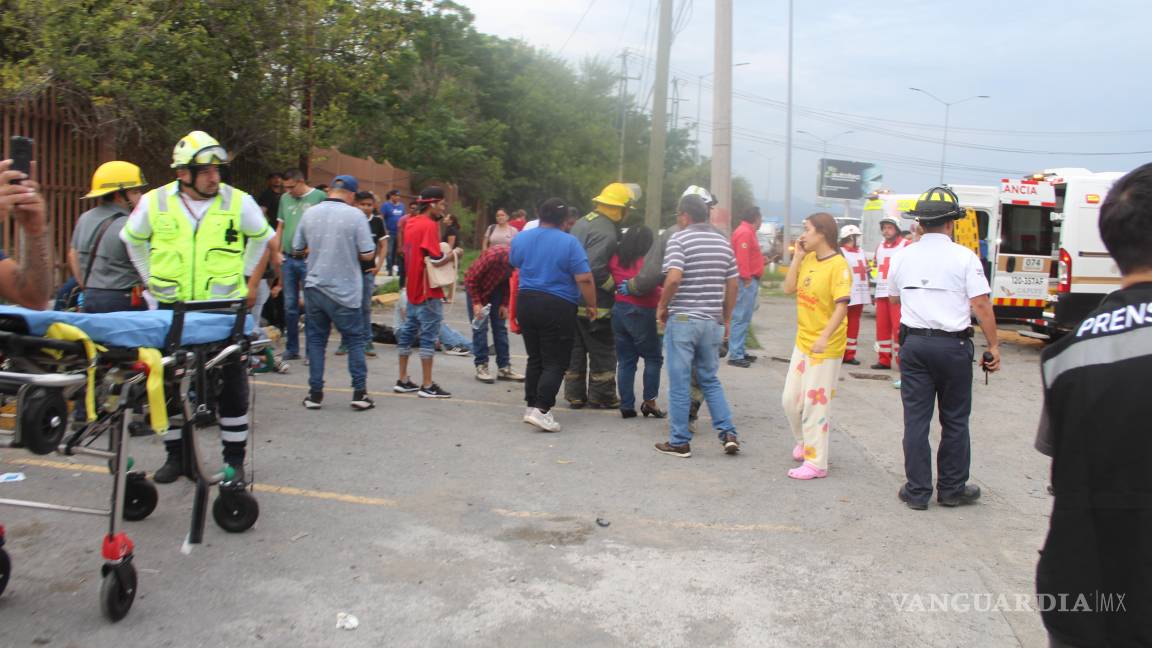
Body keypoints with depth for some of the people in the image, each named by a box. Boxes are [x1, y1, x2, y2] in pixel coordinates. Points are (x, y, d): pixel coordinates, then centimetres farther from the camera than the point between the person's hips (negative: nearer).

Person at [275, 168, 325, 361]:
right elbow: (280, 227, 19)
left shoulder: (319, 197, -3)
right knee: (290, 306, 9)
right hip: (288, 259, 5)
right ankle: (291, 349, 18)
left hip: (309, 260, -5)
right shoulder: (285, 199, 15)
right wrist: (276, 252, 9)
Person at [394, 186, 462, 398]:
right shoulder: (429, 225, -16)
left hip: (413, 288, 9)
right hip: (428, 291, -9)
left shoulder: (410, 223, 11)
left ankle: (403, 380, 21)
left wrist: (445, 253, 12)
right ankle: (427, 386, 0)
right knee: (429, 336, -4)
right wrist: (454, 254, -3)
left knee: (408, 331, 13)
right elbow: (436, 260, -20)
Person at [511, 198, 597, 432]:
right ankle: (541, 410, -9)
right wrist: (591, 305, -2)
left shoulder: (520, 239, 4)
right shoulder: (569, 242, -10)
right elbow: (584, 279, -14)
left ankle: (530, 406, 20)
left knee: (535, 359, 17)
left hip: (526, 302, 5)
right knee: (555, 363, 0)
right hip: (557, 307, -5)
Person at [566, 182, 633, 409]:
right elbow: (596, 269, -27)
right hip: (595, 304, -9)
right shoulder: (607, 233, -20)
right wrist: (616, 287, -14)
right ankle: (601, 396, 12)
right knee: (602, 352, 5)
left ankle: (575, 394, 21)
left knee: (575, 348, 14)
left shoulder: (583, 222, 10)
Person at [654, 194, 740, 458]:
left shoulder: (679, 239, -8)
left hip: (682, 319, -5)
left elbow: (674, 278, -21)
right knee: (710, 380, 18)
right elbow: (733, 284, 11)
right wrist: (726, 319, 19)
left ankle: (679, 442, 9)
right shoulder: (723, 241, 10)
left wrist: (662, 306, -5)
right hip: (712, 321, 5)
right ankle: (728, 433, 9)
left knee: (680, 383, 3)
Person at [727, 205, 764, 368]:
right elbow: (742, 258, -22)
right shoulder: (744, 232, -15)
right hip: (747, 281, -11)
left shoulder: (748, 232, 19)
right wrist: (747, 279, -23)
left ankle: (740, 351, 19)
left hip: (751, 279, 11)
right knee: (741, 318, -10)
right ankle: (735, 355, -10)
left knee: (745, 319, 14)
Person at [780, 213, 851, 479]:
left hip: (825, 347, -8)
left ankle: (816, 463, 8)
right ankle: (804, 443, 39)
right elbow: (788, 288, 3)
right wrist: (797, 256, -2)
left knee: (815, 404, -2)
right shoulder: (807, 260, 6)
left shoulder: (838, 265, -16)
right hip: (802, 341, 8)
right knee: (790, 399, 16)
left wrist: (824, 337, -30)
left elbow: (842, 306, -22)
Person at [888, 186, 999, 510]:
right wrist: (993, 345, -4)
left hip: (913, 343, 3)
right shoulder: (964, 257, -8)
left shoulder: (903, 257, 3)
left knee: (916, 419, 6)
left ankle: (917, 491, 10)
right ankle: (952, 489, 20)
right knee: (955, 421, 11)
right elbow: (981, 305, -11)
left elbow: (894, 299, 17)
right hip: (953, 344, -2)